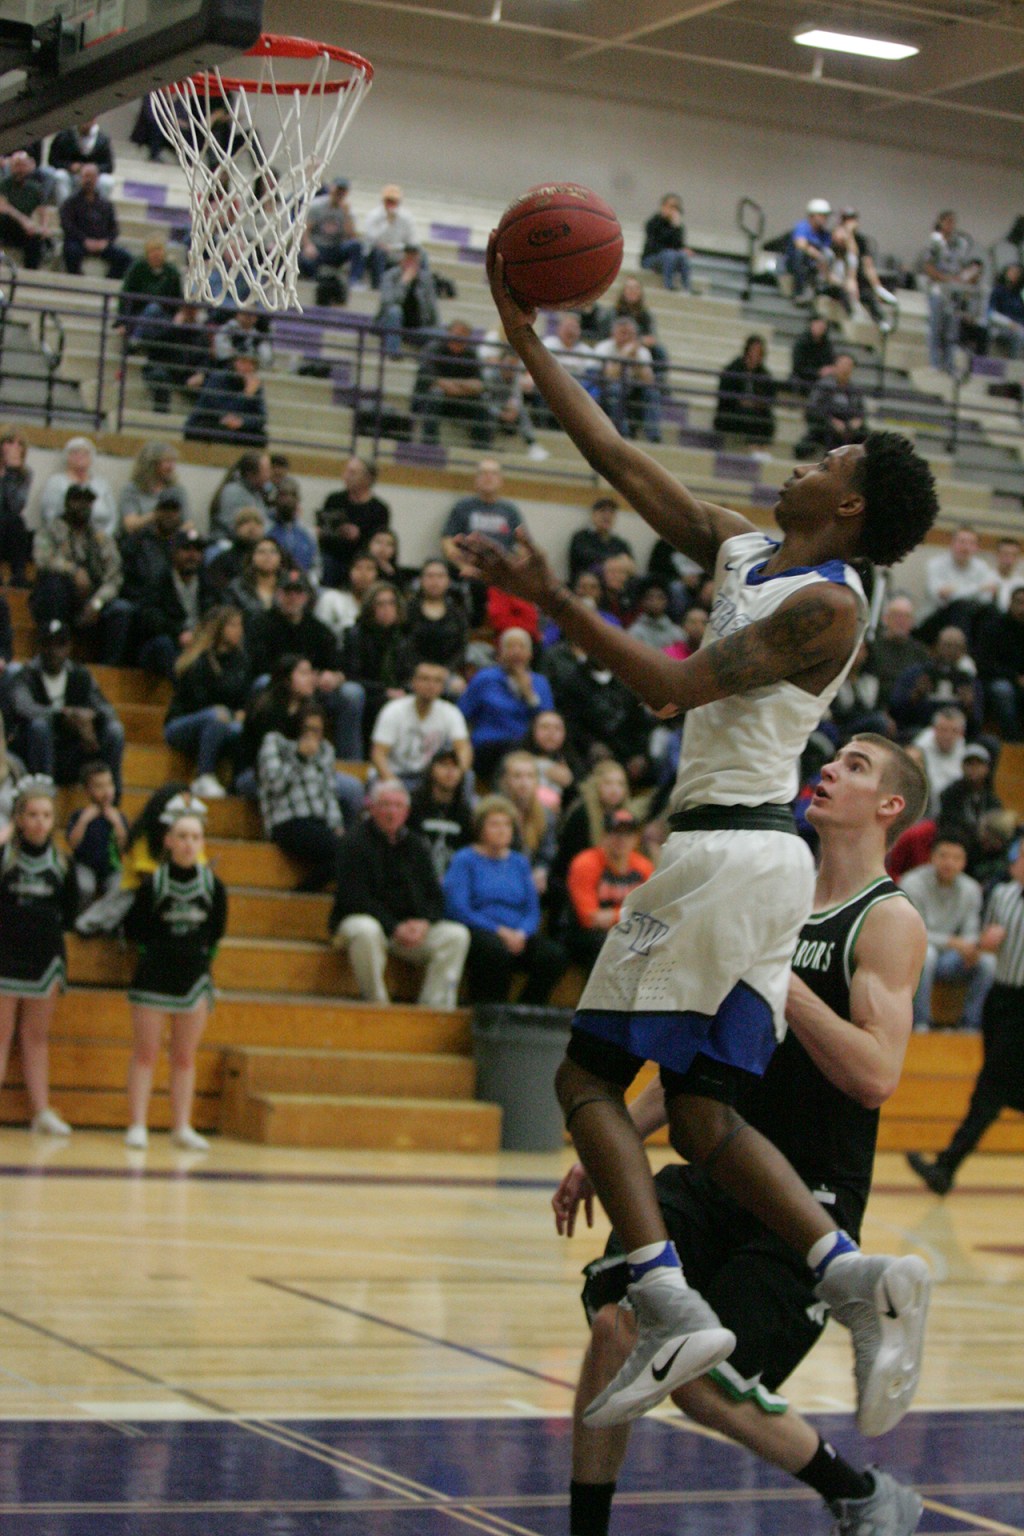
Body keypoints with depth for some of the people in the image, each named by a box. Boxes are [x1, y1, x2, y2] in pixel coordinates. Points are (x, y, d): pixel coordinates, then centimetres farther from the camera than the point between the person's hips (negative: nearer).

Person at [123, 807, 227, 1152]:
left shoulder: (213, 885, 0)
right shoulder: (152, 883, -5)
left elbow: (217, 930, 8)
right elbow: (133, 929, -3)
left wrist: (201, 949, -3)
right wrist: (159, 945, -7)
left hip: (195, 977, 2)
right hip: (154, 976, -2)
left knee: (185, 1057, 8)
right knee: (145, 1055, 0)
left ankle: (182, 1127, 13)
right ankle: (137, 1126, 3)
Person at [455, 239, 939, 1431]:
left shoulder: (826, 604, -12)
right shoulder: (741, 553, 14)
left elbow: (671, 686, -18)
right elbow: (622, 462, 16)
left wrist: (552, 602, -21)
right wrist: (528, 344, 15)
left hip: (726, 851, -9)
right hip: (758, 855, 9)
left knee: (587, 1075, -5)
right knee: (703, 1113, 6)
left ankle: (669, 1309, -14)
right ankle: (852, 1275, -7)